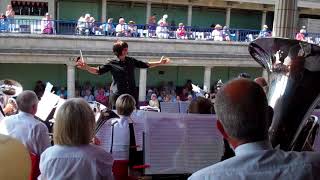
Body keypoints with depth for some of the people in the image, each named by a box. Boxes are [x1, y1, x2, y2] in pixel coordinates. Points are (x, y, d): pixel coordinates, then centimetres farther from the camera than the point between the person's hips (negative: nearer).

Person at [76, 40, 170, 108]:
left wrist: (159, 62, 16)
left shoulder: (131, 61, 10)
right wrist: (86, 67, -18)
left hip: (131, 94, 3)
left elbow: (145, 65, 19)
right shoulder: (112, 63, -1)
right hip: (117, 95, -3)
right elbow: (98, 71, -2)